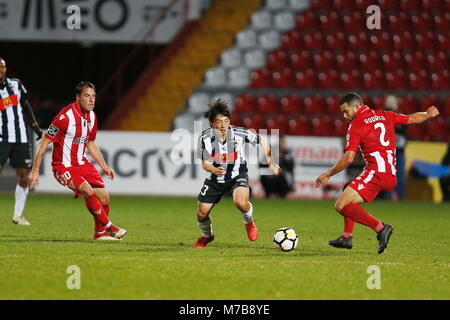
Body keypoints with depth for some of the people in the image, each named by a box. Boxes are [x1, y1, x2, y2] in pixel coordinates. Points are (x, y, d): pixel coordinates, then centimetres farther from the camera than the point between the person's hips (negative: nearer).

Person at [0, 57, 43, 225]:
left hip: (21, 139, 4)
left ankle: (18, 215, 16)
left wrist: (35, 126, 15)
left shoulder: (15, 84, 8)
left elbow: (25, 105, 20)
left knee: (24, 177, 3)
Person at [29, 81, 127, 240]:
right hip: (64, 167, -7)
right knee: (88, 191, -28)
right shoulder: (65, 116, -20)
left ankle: (100, 233, 18)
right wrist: (35, 171, -17)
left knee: (104, 197, -3)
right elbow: (44, 143, -16)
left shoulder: (92, 117, 4)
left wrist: (104, 166, 17)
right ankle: (109, 227, -15)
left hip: (82, 163, 7)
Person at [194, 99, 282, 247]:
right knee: (201, 214, 5)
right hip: (215, 179, 2)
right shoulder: (205, 138, -20)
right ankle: (207, 235, 41)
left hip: (237, 175, -2)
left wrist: (271, 163, -2)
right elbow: (204, 163, -9)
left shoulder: (240, 133, -23)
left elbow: (262, 141, -4)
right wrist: (214, 169, -32)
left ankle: (249, 222, 4)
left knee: (240, 202, -32)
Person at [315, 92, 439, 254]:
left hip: (376, 173, -9)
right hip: (391, 176, 9)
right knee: (349, 194, 29)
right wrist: (428, 114, 46)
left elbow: (348, 158, -13)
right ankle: (347, 237, 24)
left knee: (341, 205, -14)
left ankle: (380, 228, -25)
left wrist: (328, 175, -4)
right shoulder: (384, 116, 15)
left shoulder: (356, 126, -5)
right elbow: (413, 118, 26)